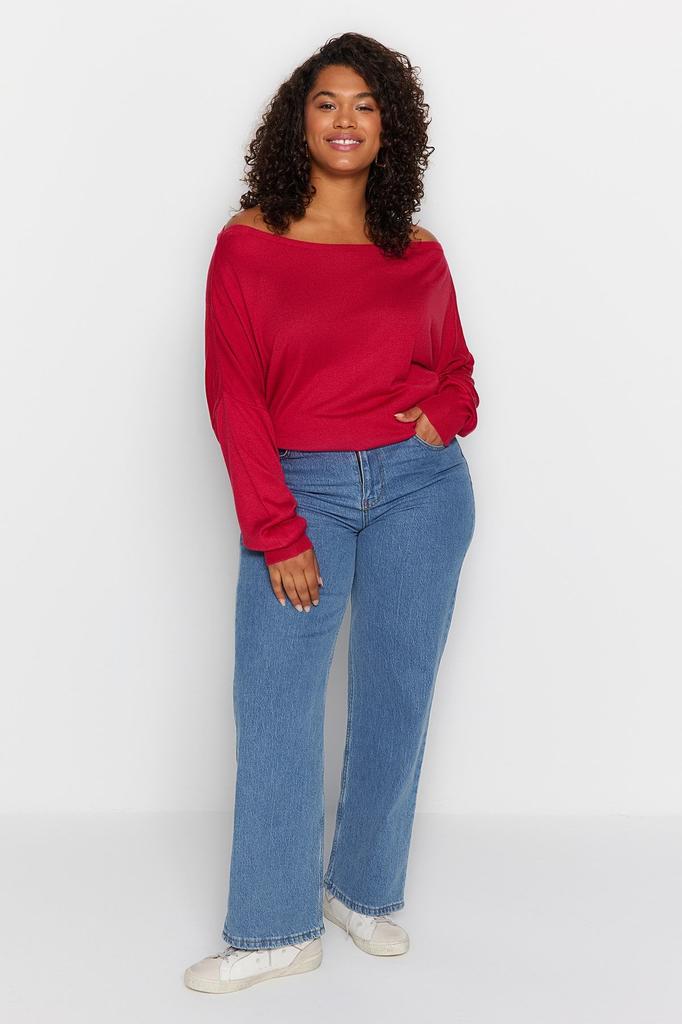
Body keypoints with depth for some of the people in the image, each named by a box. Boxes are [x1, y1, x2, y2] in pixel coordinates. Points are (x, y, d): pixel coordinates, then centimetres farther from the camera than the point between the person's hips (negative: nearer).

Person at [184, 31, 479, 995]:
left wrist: (444, 412, -5)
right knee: (275, 699, -4)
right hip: (301, 489, -2)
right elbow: (235, 396, -5)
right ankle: (277, 928, 10)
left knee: (396, 691, 7)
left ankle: (364, 890, 26)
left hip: (420, 487, 3)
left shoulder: (419, 255, 7)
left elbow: (456, 368, 19)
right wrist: (277, 534, -10)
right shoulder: (249, 244, -1)